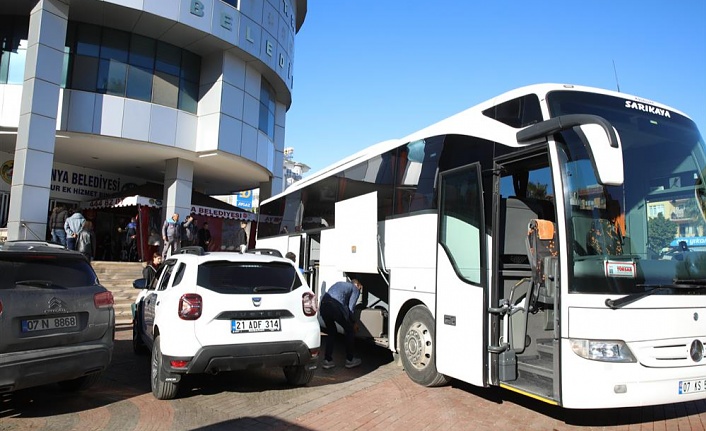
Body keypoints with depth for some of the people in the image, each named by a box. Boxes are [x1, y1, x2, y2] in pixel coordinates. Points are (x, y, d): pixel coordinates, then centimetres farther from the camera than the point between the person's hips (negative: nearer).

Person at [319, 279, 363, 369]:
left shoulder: (339, 284, 36)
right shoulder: (355, 289, 17)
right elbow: (351, 308, 4)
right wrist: (353, 323, 19)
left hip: (323, 306, 6)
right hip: (336, 307, -6)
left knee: (331, 332, 25)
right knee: (350, 331, 16)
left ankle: (327, 360, 22)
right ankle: (349, 360, 23)